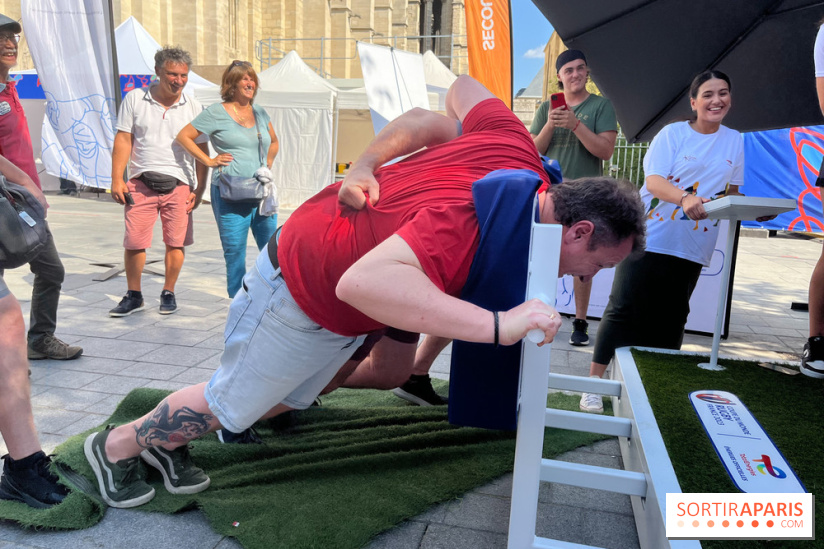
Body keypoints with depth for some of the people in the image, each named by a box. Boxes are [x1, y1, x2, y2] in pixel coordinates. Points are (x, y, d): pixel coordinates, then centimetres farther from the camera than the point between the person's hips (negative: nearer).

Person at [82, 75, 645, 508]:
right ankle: (117, 445, 39)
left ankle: (170, 440, 46)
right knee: (231, 403, 12)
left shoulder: (518, 147, -13)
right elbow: (363, 281, -54)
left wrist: (368, 161, 4)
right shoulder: (474, 218, -40)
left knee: (291, 398, 24)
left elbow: (463, 90, 4)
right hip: (302, 291, -9)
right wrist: (498, 325, -55)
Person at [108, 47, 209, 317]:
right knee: (133, 242, -1)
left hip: (178, 184, 0)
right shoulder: (134, 99, 5)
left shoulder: (193, 107, 5)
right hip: (141, 182, 0)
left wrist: (199, 189, 1)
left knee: (175, 242, 1)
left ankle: (168, 293, 20)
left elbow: (201, 150, 7)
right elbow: (123, 140, 5)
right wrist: (117, 179, -2)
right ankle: (134, 296, 17)